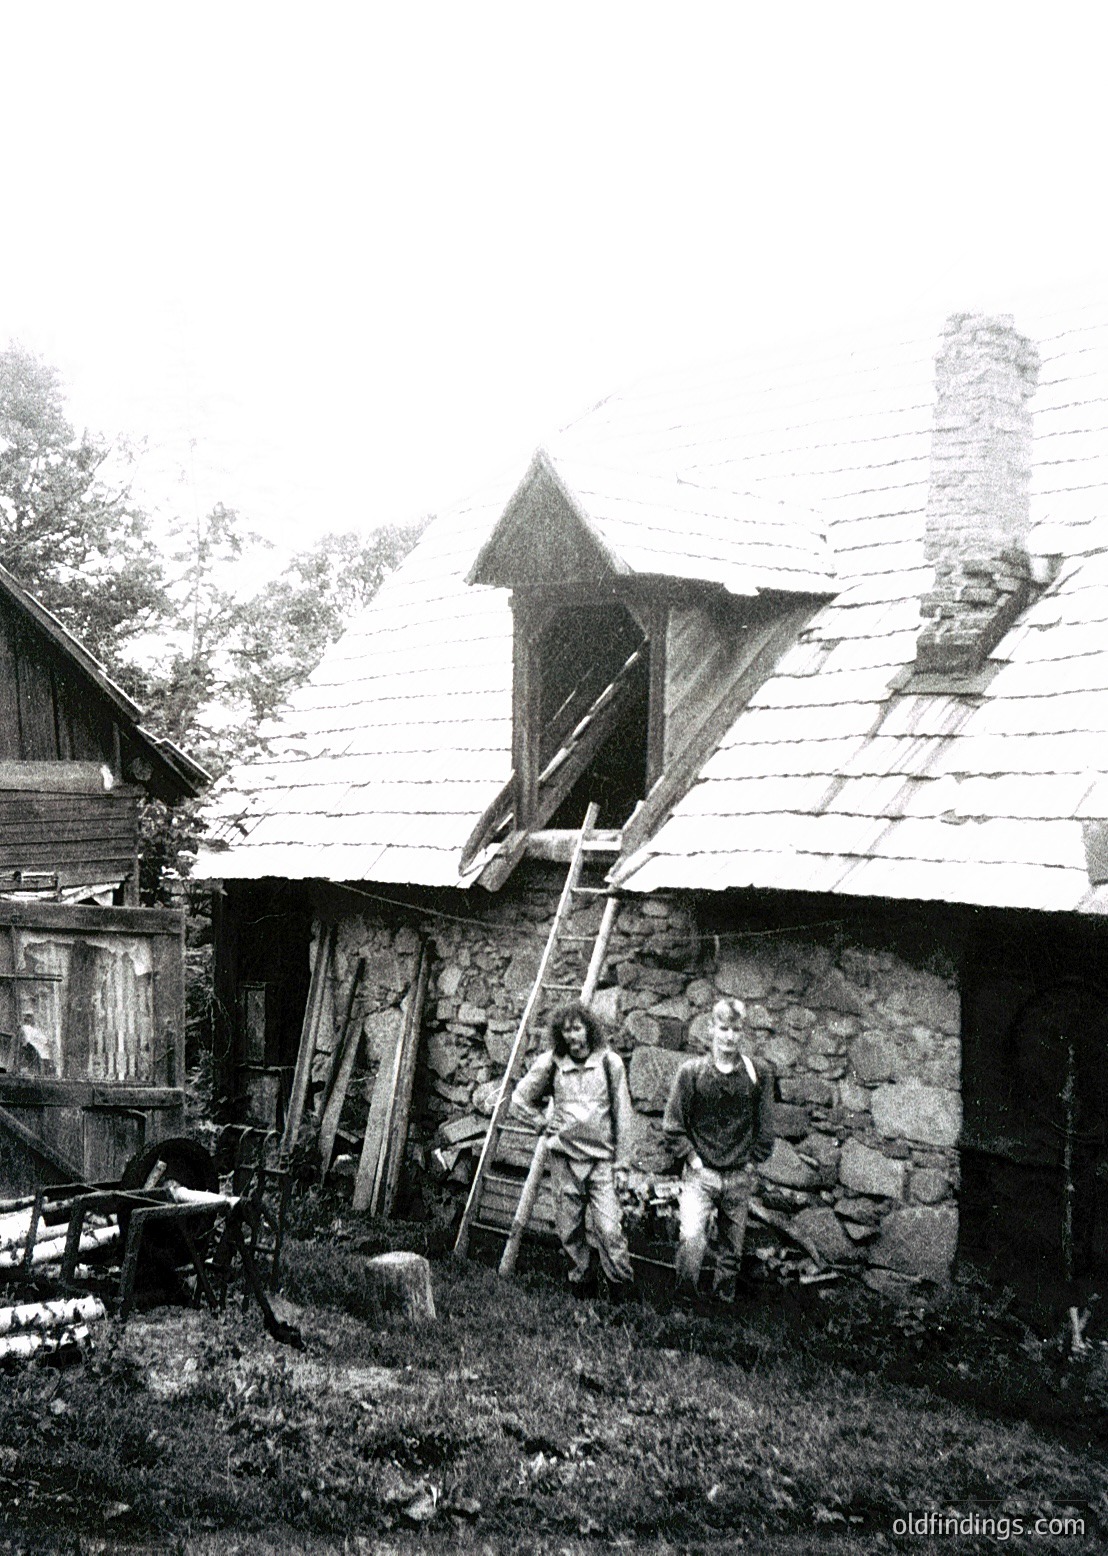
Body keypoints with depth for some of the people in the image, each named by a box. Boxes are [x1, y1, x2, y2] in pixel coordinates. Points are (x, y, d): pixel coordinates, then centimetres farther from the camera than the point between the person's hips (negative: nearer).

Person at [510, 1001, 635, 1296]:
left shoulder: (609, 1062, -1)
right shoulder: (550, 1064, 1)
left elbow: (622, 1114, 3)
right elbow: (519, 1100, 15)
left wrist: (621, 1160, 2)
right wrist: (544, 1123, 6)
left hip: (601, 1158, -2)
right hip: (563, 1157, 2)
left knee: (609, 1229, -12)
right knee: (569, 1230, 6)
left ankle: (622, 1286, 0)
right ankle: (580, 1283, 20)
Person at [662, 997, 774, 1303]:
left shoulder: (759, 1073, 2)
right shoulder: (692, 1071, -2)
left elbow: (765, 1126, 10)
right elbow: (672, 1125, 2)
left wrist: (752, 1159, 5)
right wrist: (691, 1157, -5)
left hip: (740, 1177, 2)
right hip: (700, 1174, -2)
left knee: (733, 1249, 8)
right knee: (691, 1238, -19)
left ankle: (724, 1301, 23)